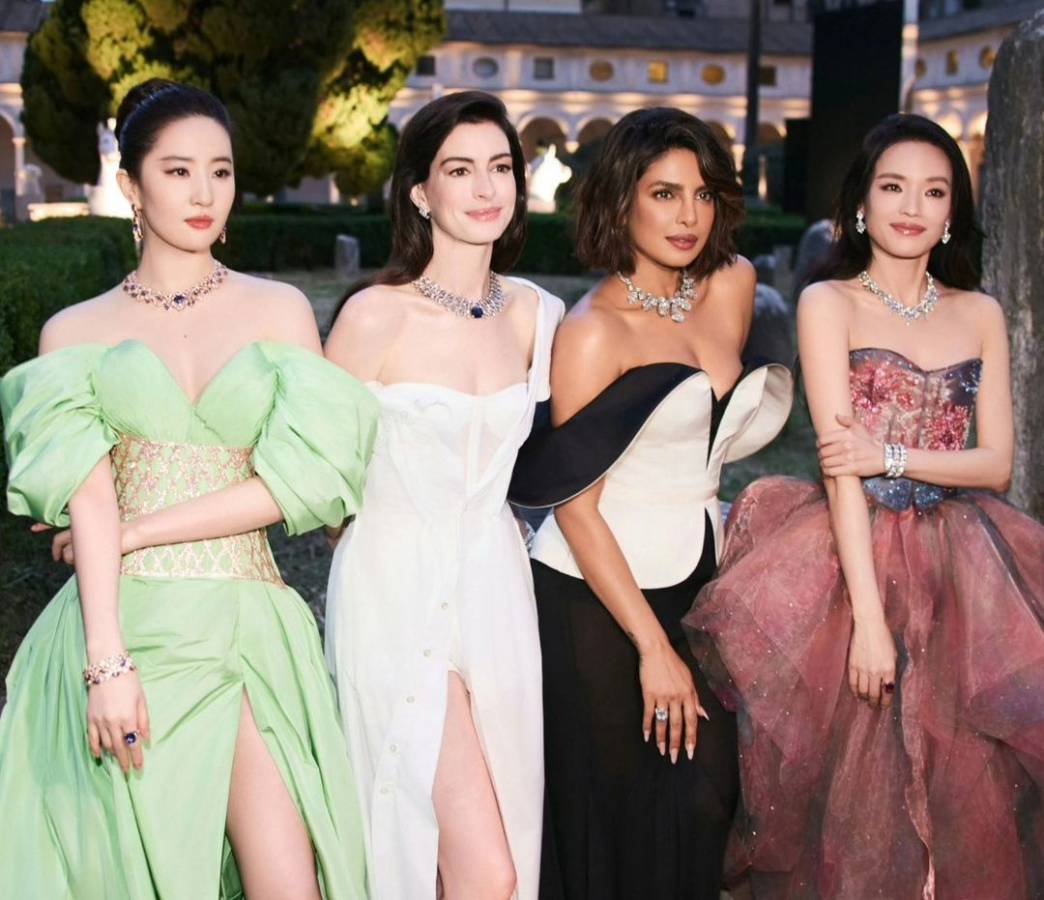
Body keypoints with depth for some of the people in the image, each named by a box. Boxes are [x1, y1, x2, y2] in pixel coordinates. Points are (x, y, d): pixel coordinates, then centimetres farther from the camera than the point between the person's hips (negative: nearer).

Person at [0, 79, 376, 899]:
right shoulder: (76, 332, 8)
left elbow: (294, 479, -2)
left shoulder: (280, 310, 9)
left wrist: (135, 531, -7)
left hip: (244, 624, 0)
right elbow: (89, 500, -4)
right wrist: (107, 661, -16)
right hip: (124, 623, 0)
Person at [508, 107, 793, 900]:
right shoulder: (595, 330, -13)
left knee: (705, 799, 4)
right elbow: (573, 505, -15)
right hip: (597, 595, -6)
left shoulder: (733, 284, 4)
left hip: (698, 579, 6)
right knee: (609, 815, 3)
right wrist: (653, 648, -16)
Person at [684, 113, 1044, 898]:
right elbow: (839, 466, -12)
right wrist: (869, 617, -18)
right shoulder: (828, 303, -3)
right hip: (854, 557, -3)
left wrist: (892, 457, -14)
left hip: (956, 570, 3)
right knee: (853, 789, 2)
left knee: (958, 788, 5)